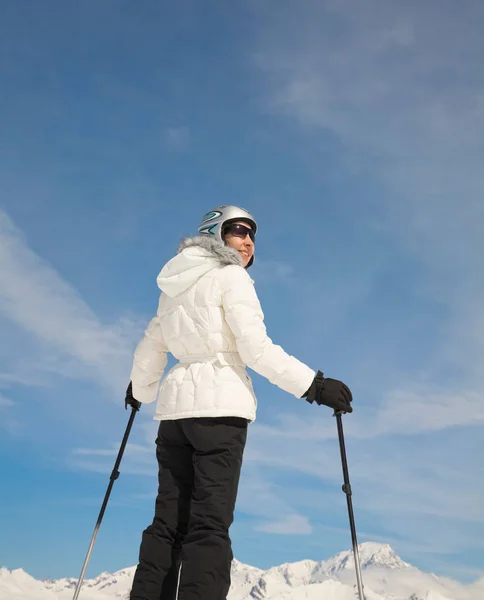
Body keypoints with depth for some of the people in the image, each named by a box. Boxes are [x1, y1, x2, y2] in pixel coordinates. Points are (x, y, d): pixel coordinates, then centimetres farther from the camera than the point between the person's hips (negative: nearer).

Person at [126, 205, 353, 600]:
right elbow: (256, 348, -11)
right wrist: (314, 385, -10)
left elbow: (150, 352, 25)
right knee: (210, 524, -10)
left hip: (176, 404, 7)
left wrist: (140, 391, 42)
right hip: (219, 405, -7)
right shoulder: (230, 276, -1)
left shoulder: (177, 287, 20)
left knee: (168, 523, 6)